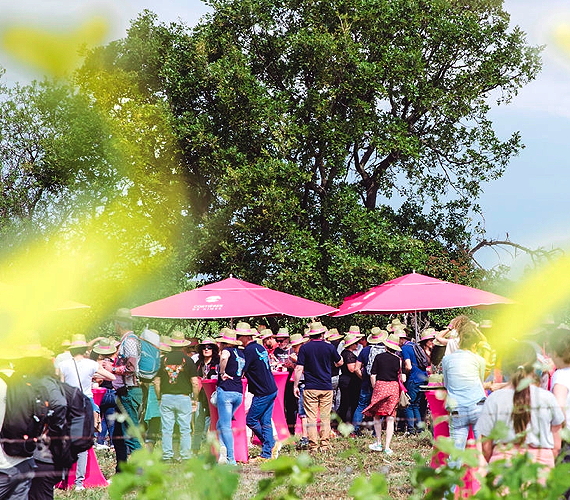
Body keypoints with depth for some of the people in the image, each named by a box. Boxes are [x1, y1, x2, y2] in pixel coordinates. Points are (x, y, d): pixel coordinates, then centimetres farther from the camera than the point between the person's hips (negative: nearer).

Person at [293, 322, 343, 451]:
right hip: (326, 387, 1)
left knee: (311, 417, 1)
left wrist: (295, 386, 0)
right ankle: (324, 444, 6)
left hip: (310, 388, -1)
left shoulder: (304, 348, -3)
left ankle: (313, 445, -1)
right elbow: (339, 363, 13)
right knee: (325, 418, 8)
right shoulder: (329, 347, -1)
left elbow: (299, 368, -6)